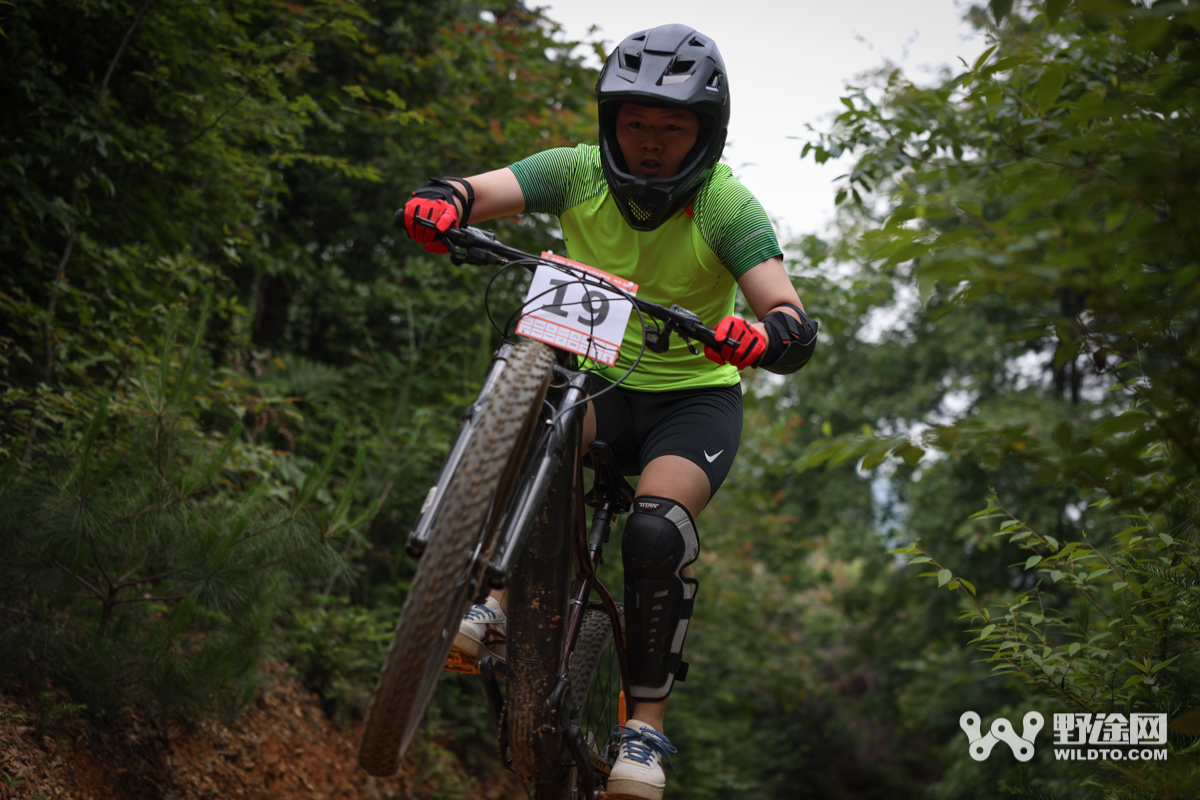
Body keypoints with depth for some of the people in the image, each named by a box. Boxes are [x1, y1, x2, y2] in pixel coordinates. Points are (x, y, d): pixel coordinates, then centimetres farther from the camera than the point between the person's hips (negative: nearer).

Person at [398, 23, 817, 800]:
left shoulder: (727, 207, -17)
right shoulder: (579, 173, -9)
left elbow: (795, 323, -27)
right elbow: (477, 192, -21)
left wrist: (765, 336, -51)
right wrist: (441, 203, -45)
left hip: (694, 397, -2)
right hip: (598, 382, 2)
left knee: (657, 530, -29)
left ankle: (647, 724, -17)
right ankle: (501, 605, -25)